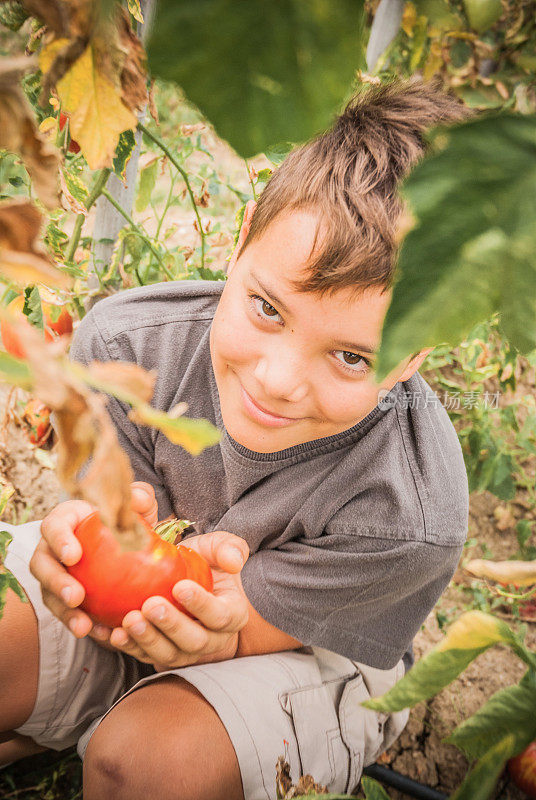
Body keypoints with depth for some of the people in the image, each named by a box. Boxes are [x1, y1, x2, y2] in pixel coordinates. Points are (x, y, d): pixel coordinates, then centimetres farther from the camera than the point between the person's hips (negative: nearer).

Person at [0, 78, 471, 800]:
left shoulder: (411, 517, -33)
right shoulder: (124, 345, -24)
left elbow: (246, 637, -20)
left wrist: (215, 630, -45)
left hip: (307, 657, -2)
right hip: (145, 608, 3)